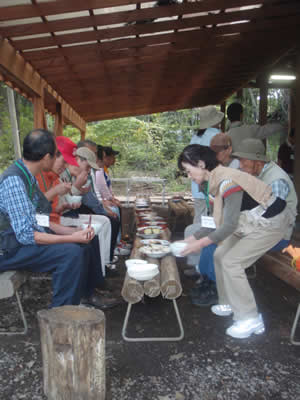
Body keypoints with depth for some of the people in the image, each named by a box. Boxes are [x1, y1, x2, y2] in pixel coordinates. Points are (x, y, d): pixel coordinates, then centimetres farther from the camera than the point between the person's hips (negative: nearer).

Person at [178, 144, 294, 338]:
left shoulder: (228, 181, -28)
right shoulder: (217, 181, 2)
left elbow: (229, 226, -29)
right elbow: (218, 221, 7)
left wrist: (200, 244, -22)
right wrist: (191, 239, 5)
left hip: (271, 223, -9)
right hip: (254, 221, 9)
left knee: (231, 262, -10)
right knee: (221, 255, 9)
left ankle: (250, 319, 3)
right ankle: (230, 304, 25)